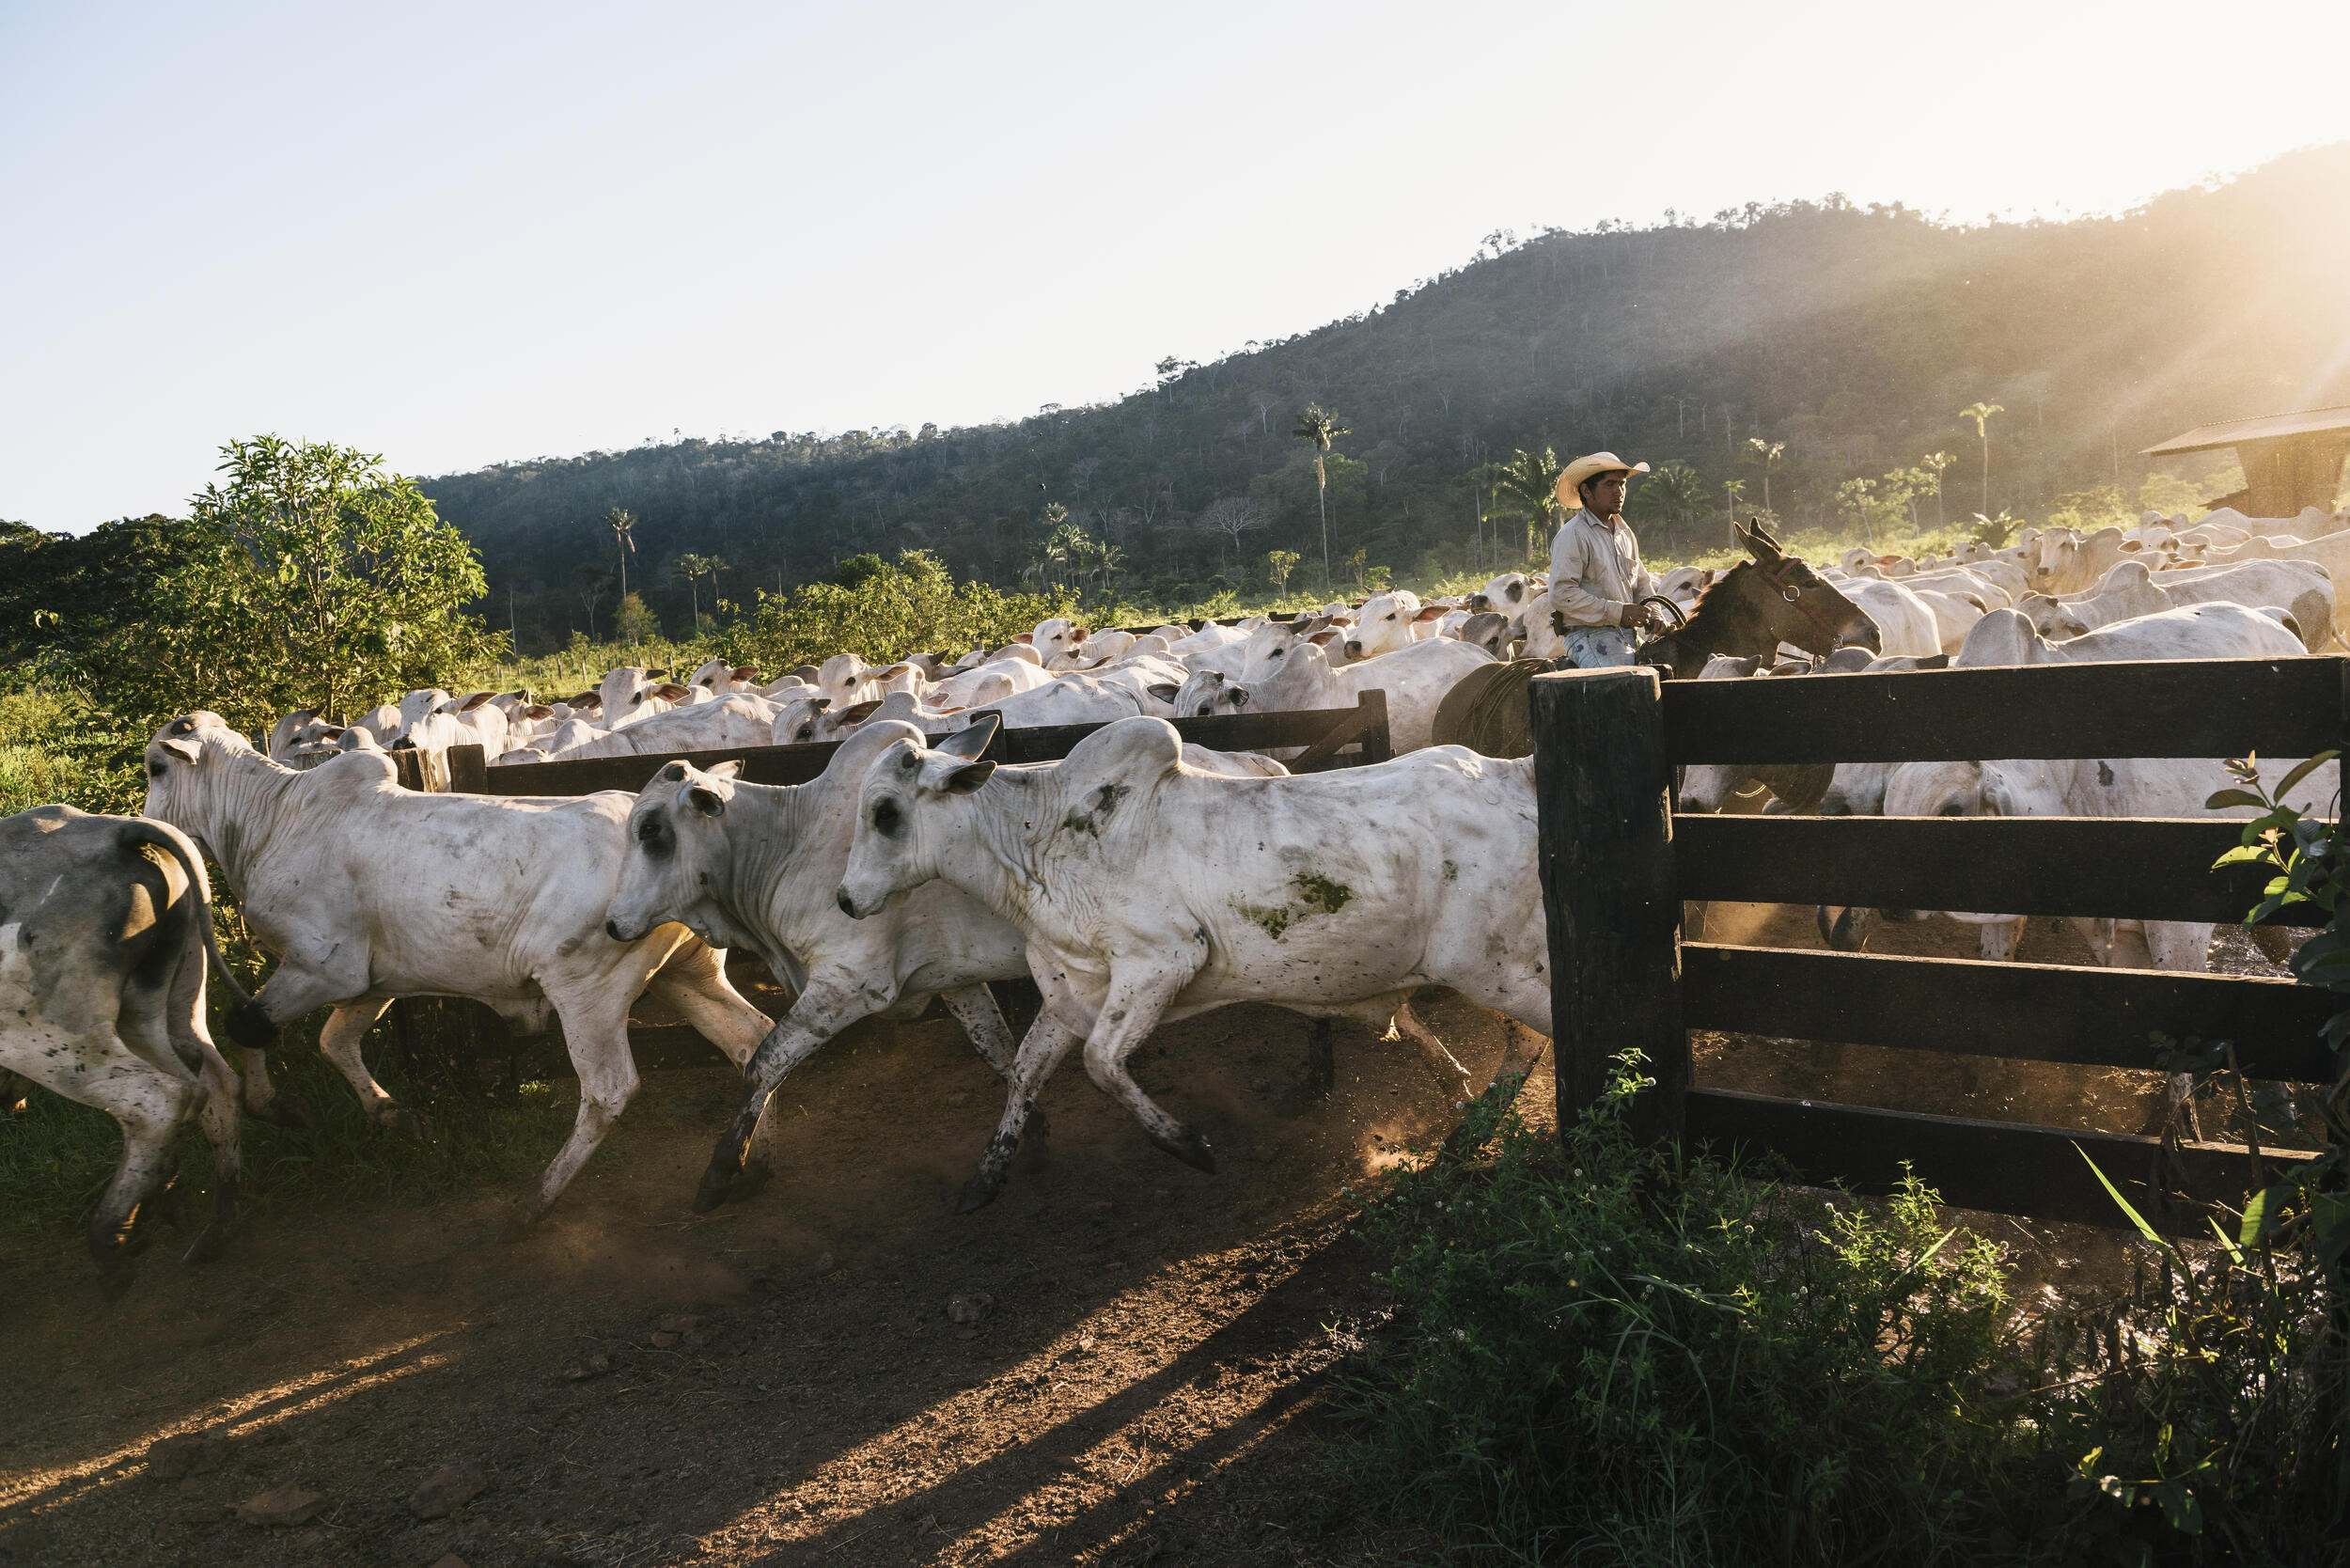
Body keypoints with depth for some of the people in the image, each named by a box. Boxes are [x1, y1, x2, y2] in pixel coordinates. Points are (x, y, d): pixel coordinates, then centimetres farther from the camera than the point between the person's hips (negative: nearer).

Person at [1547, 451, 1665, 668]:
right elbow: (1561, 595, -18)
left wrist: (1652, 612, 5)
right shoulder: (1572, 535, -9)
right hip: (1589, 635, -8)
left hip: (1629, 634, 8)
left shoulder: (1625, 532, 18)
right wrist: (1617, 612, -19)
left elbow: (1642, 583, 27)